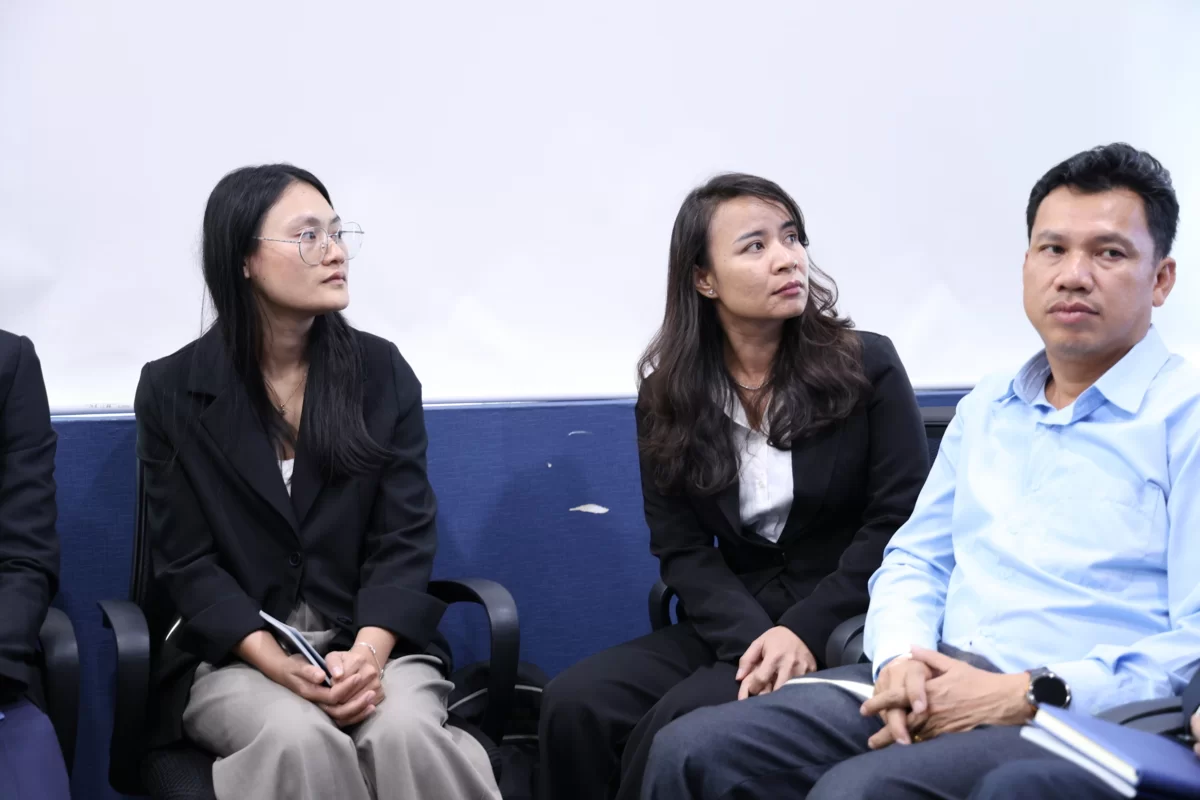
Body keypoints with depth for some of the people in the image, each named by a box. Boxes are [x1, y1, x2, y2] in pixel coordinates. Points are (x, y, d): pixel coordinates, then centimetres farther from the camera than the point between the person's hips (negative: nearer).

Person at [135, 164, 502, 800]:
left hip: (371, 639, 1)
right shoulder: (173, 390, 0)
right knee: (300, 740, -33)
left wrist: (368, 653, -20)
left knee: (405, 735, -31)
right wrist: (281, 666, -20)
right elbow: (186, 562, -4)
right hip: (232, 652, -1)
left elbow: (405, 537, -1)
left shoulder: (381, 371, 4)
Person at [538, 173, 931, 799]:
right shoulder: (668, 394, 5)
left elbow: (900, 522, -6)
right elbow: (682, 549, 1)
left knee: (678, 727, -28)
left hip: (844, 630, -3)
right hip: (734, 626, 4)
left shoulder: (867, 366, -2)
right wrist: (754, 637, -17)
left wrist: (804, 631, -17)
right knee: (574, 703, -21)